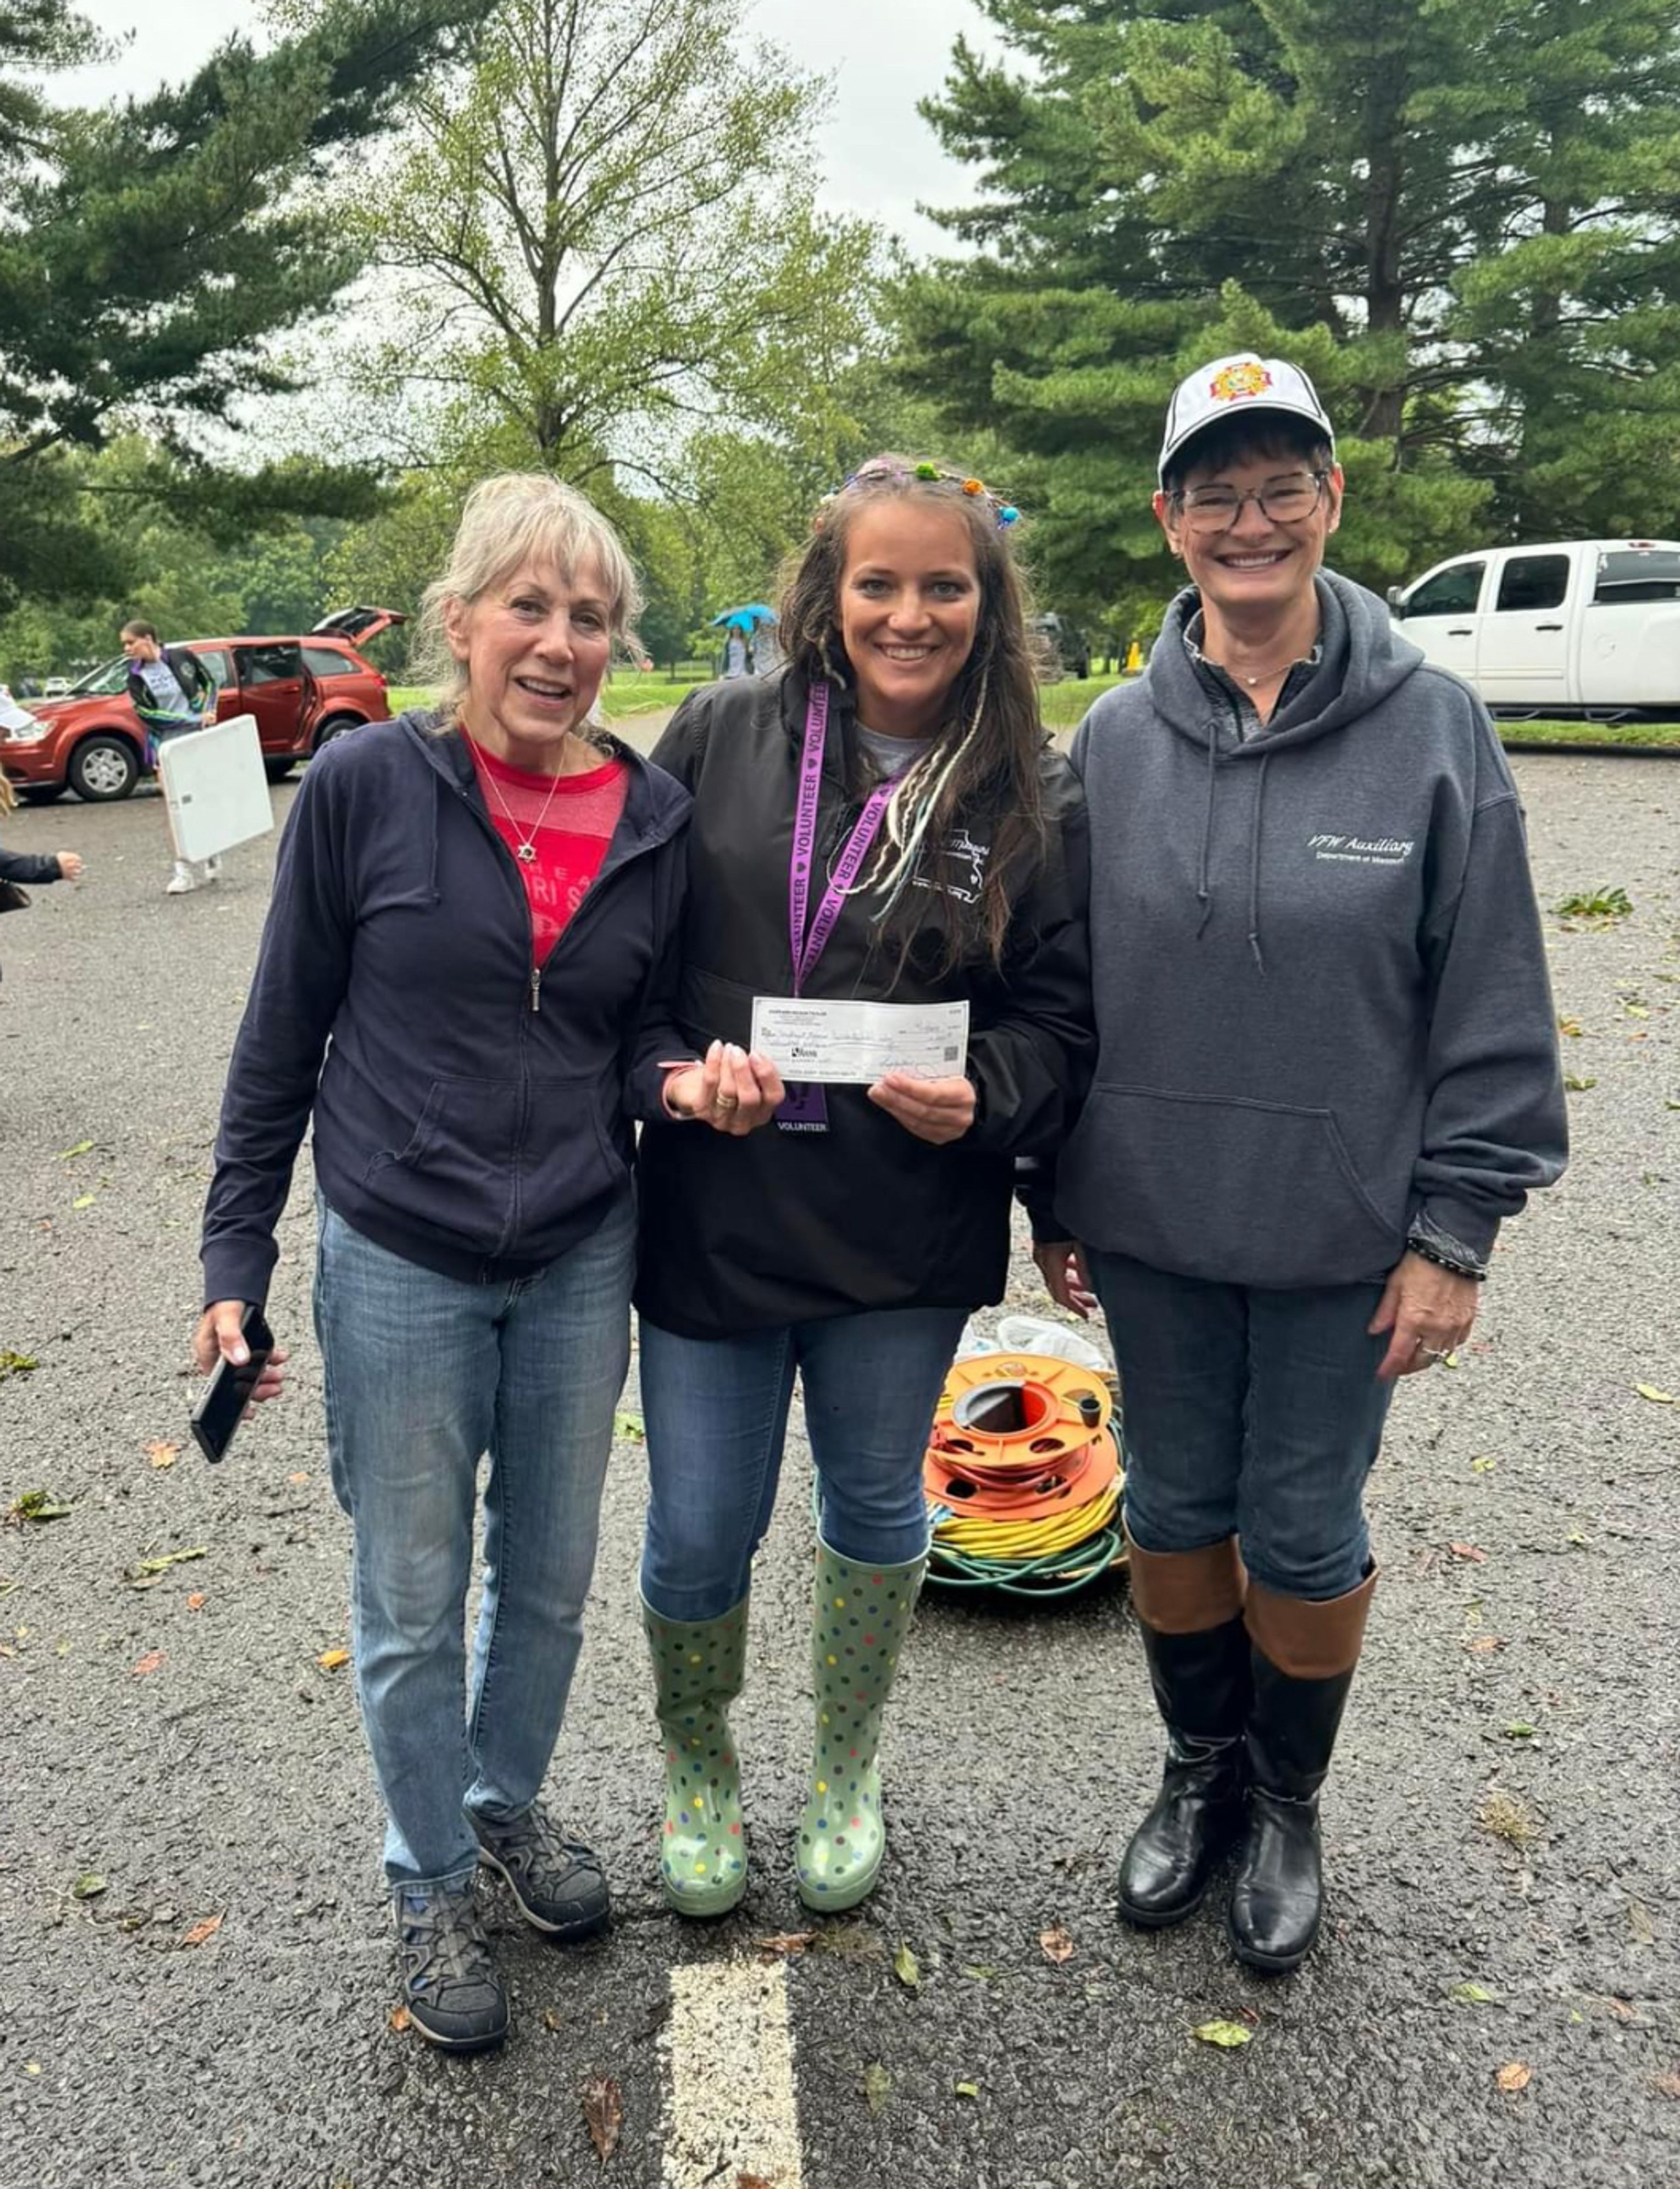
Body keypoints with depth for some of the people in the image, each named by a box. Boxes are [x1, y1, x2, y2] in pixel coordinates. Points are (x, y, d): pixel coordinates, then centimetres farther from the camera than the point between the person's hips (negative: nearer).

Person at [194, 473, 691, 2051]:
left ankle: (509, 1803, 46)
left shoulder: (654, 819, -1)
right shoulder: (366, 786, -9)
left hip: (581, 1261, 3)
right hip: (399, 1266, -2)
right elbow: (283, 1038, -3)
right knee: (412, 1605, 11)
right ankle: (431, 1886, 36)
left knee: (551, 1580, 18)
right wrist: (235, 1255, -3)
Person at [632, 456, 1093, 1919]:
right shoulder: (719, 740, -2)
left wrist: (980, 1097, -19)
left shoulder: (1038, 800, -3)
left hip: (908, 1242, 1)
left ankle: (846, 1771, 46)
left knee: (877, 1508, 19)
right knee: (701, 1532, 9)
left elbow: (1062, 1021, 1)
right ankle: (698, 1762, 41)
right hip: (711, 1220, 0)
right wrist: (673, 1071, -13)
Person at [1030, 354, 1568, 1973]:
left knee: (1305, 1530, 12)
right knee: (1173, 1505, 17)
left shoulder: (1432, 727, -8)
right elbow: (1054, 985, 5)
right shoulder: (1115, 740, -1)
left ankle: (1287, 1805, 38)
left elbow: (1491, 1005, -6)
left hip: (1342, 1235, -2)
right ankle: (1200, 1773, 41)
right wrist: (1054, 1199, 6)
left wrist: (1454, 1234, -7)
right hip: (1151, 1227, 3)